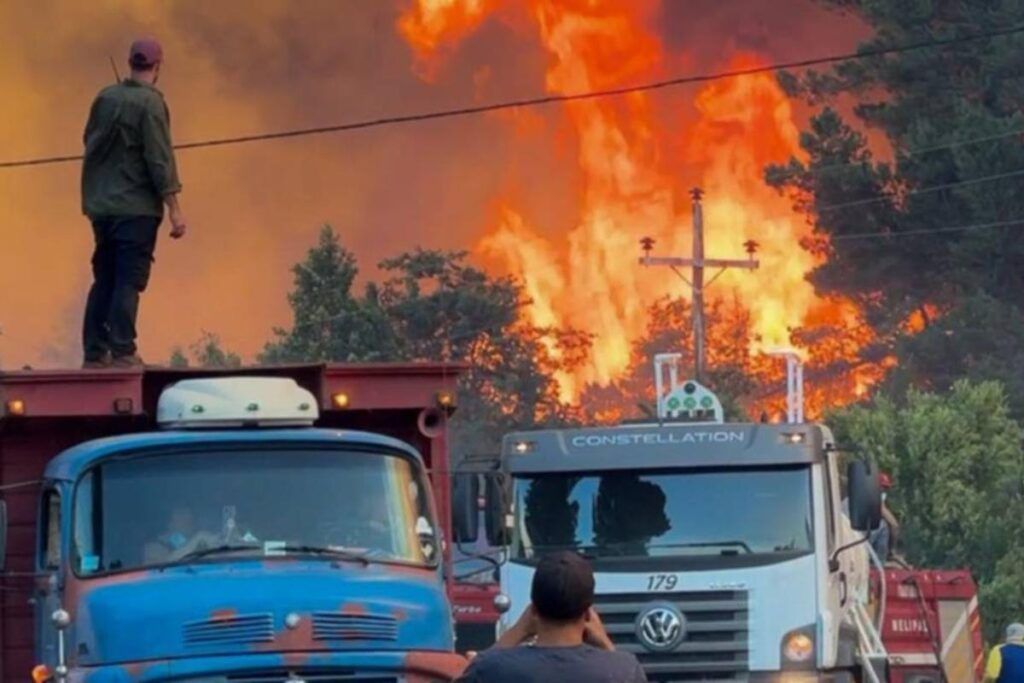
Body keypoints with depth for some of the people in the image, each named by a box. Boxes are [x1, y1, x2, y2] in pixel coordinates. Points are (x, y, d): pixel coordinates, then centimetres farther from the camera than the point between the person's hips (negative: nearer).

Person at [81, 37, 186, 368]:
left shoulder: (106, 97, 6)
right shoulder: (150, 103, -12)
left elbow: (90, 142, 16)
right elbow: (160, 160, -15)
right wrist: (174, 209, -13)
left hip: (102, 205, 6)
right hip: (137, 205, -6)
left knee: (104, 279, 12)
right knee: (129, 280, -5)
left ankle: (95, 352, 11)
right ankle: (123, 352, -11)